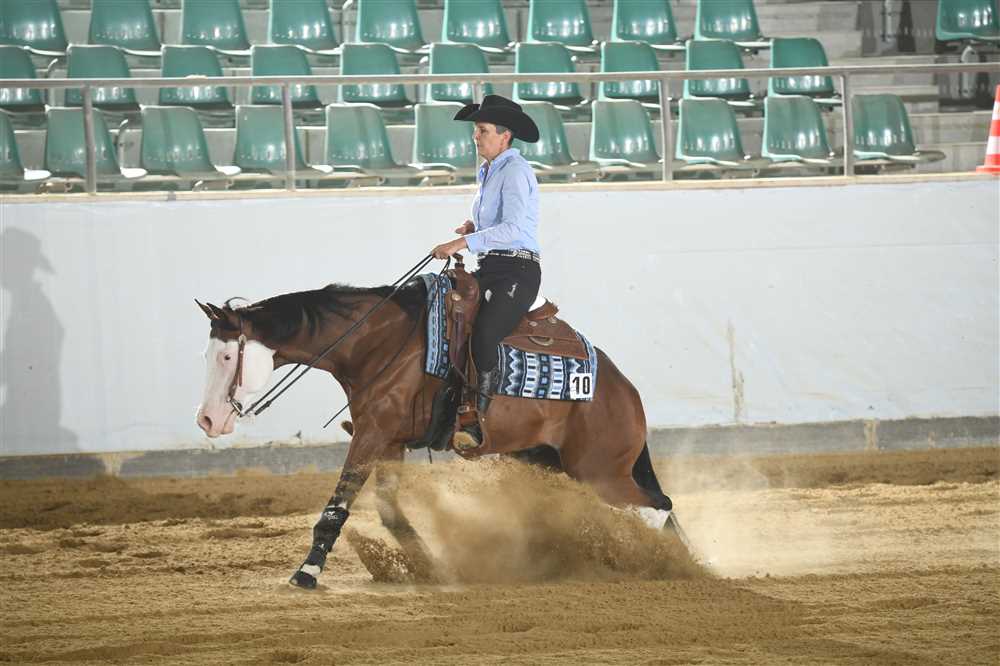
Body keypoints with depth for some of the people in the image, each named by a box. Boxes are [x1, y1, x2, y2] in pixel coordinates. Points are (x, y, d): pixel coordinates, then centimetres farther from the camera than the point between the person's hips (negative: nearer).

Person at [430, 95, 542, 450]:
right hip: (488, 270, 10)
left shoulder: (515, 171, -11)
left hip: (517, 273, -10)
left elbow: (513, 228, -23)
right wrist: (474, 227, 10)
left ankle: (477, 420, -33)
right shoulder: (488, 173, 19)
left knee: (483, 334, -30)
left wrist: (464, 242, -27)